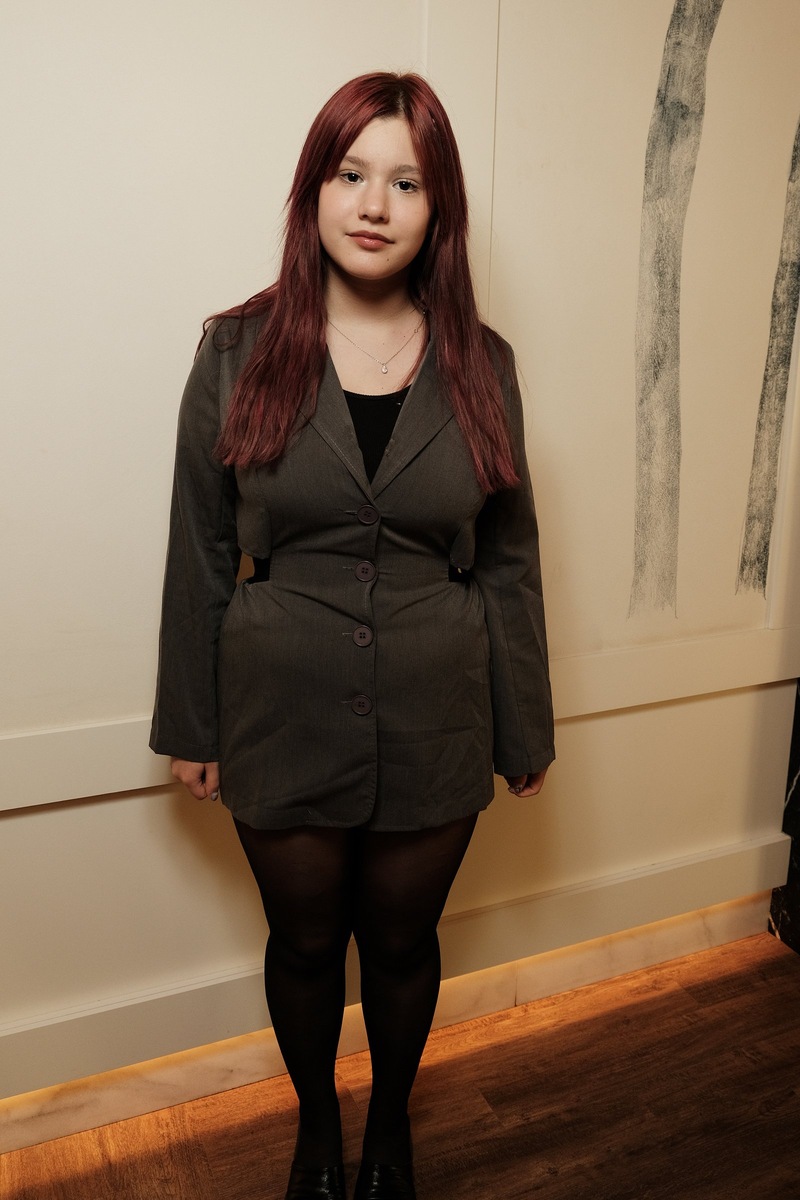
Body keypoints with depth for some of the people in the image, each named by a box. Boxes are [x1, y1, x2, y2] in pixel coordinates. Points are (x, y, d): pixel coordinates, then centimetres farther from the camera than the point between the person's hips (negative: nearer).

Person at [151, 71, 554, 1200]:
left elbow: (508, 562, 2)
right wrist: (189, 724, 1)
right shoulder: (237, 351, -5)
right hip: (284, 723, 0)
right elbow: (200, 555, -1)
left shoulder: (479, 363, -2)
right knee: (305, 942, 19)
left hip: (434, 728, 1)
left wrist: (526, 729, 5)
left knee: (403, 941, 19)